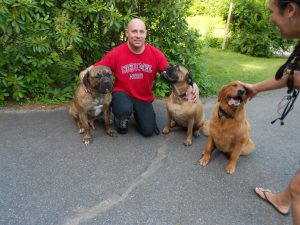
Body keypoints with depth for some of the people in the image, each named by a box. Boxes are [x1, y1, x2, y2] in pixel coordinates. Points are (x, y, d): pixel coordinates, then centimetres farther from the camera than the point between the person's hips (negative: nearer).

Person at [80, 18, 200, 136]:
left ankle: (137, 112, 34)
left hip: (144, 98, 3)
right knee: (125, 109, -37)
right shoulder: (116, 54, -18)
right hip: (122, 93, -2)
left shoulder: (156, 54, -12)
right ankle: (122, 120, 4)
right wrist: (84, 74, -34)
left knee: (148, 132, 0)